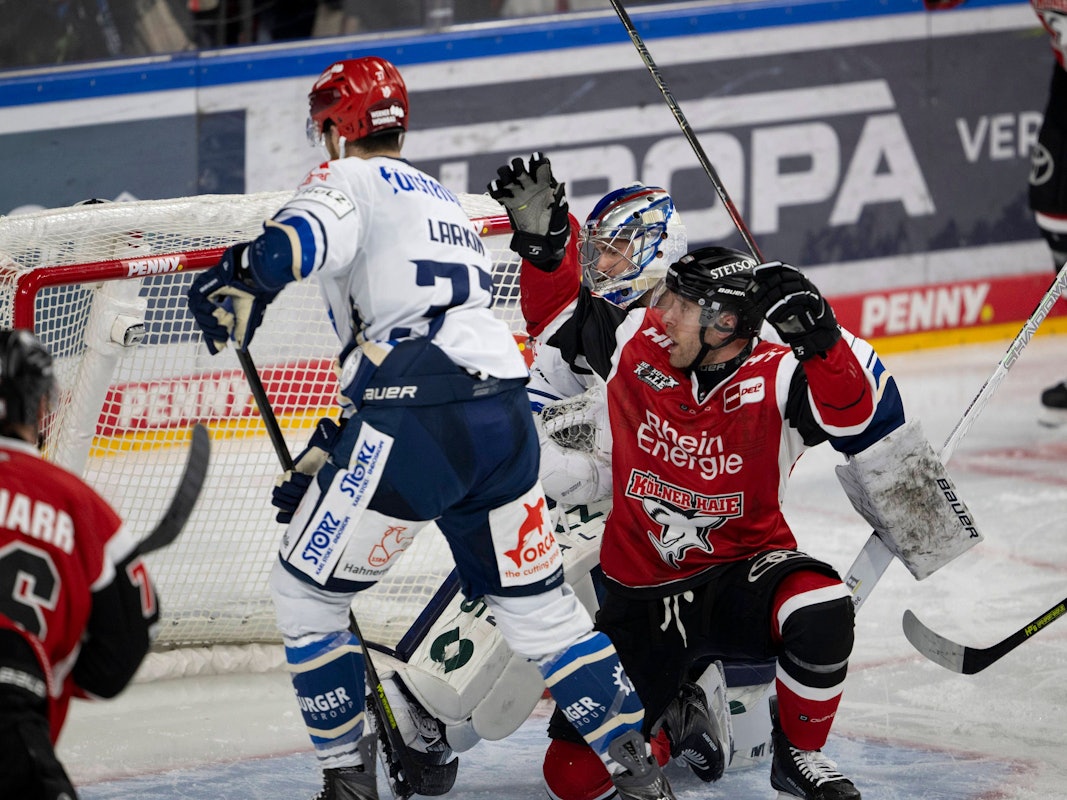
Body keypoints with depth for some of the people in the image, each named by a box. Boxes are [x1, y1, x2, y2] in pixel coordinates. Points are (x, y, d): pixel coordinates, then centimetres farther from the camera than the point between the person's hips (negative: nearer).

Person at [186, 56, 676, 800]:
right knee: (534, 600, 18)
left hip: (415, 426, -7)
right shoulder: (442, 199, 32)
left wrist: (246, 277, -35)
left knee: (307, 588, 9)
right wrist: (330, 453, 32)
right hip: (504, 413, 7)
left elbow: (315, 230, -19)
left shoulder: (350, 180, 8)